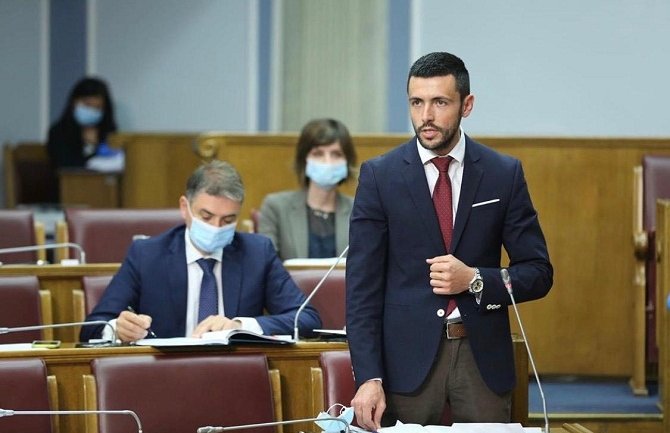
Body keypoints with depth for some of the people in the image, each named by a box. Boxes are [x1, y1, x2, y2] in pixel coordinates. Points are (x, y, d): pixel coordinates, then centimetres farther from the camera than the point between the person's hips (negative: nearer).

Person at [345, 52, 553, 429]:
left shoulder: (504, 174, 2)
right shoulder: (379, 176, -1)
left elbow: (538, 273, 5)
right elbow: (363, 286, -5)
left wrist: (474, 280, -14)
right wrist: (369, 377, -14)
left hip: (483, 355, 1)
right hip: (408, 356, -1)